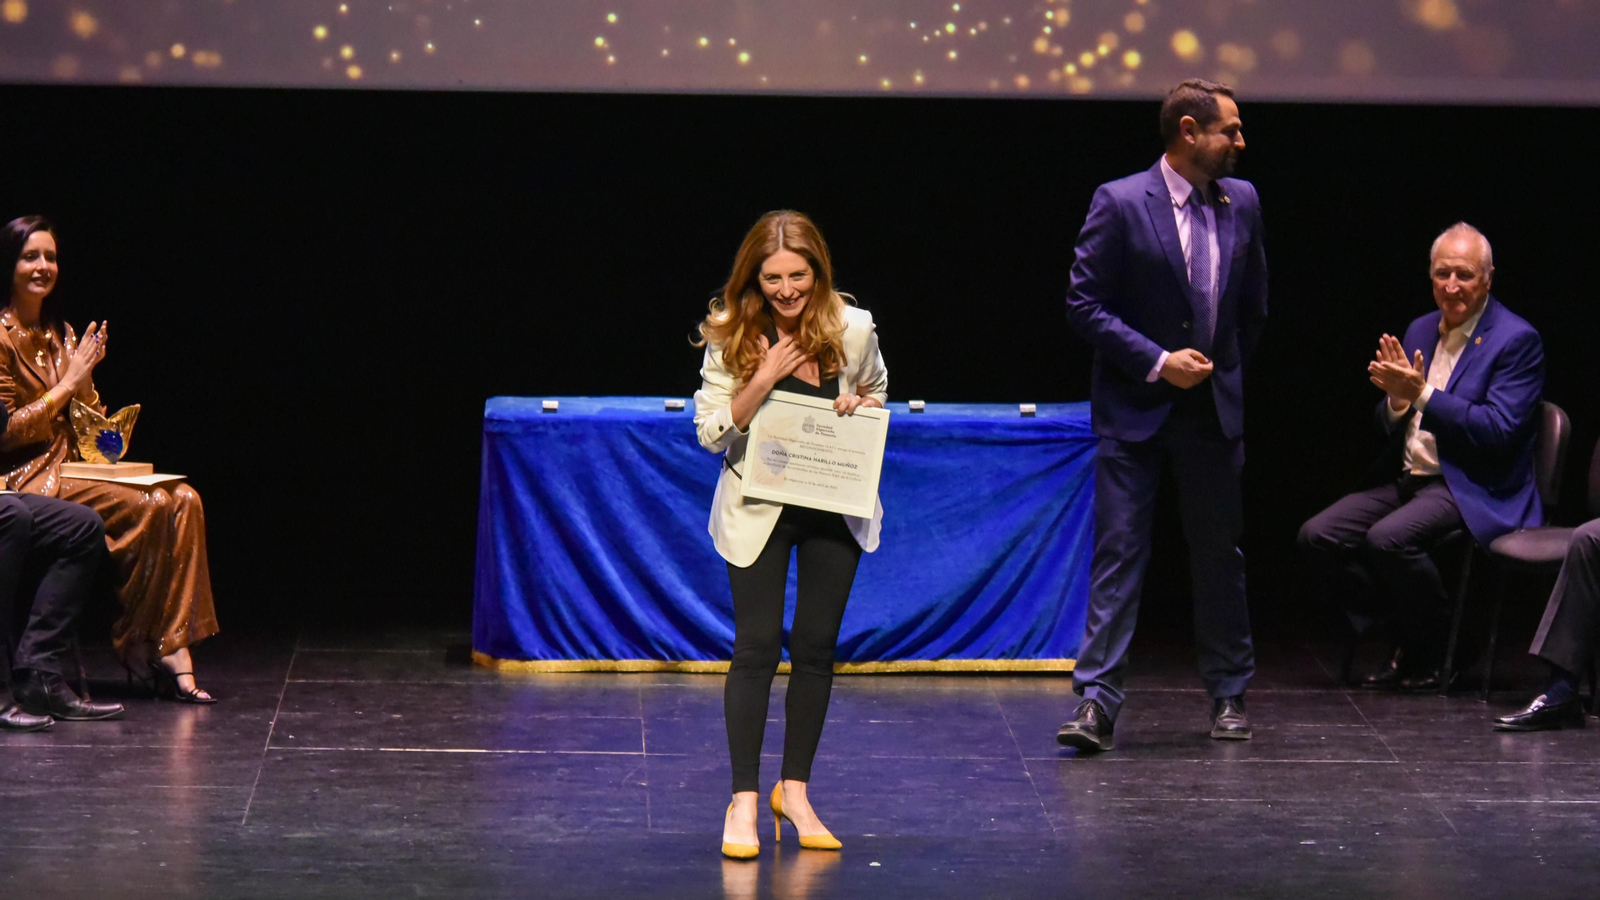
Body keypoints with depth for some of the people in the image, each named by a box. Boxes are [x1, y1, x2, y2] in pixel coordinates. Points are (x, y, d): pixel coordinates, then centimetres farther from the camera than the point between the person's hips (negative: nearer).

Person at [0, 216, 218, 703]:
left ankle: (172, 647, -20)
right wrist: (69, 382, -13)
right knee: (150, 507, -25)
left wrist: (86, 377, -4)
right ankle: (142, 643, -11)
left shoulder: (60, 334, 17)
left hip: (70, 467, 8)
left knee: (182, 499, -15)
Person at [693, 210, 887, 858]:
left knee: (816, 646, 6)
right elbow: (711, 431, -11)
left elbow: (878, 392, 13)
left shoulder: (852, 329, -6)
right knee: (757, 646, -7)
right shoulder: (731, 337, -10)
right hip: (758, 507, -2)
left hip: (835, 507, 2)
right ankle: (744, 801, -1)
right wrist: (765, 379, -24)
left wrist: (860, 403, -11)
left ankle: (795, 791, 19)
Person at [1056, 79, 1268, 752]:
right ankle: (1097, 701, -7)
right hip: (1134, 411, -4)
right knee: (1118, 551, -6)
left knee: (1220, 553, 10)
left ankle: (1229, 696, 20)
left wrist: (1226, 370, 14)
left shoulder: (1241, 202, 6)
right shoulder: (1120, 204, -9)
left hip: (1214, 410, 4)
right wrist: (1157, 362, -15)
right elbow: (1084, 303, -10)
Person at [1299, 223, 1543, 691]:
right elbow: (1391, 425, 15)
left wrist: (1422, 395, -21)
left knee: (1389, 538, -32)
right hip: (1408, 479, 8)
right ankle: (1408, 636, 1)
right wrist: (1396, 398, -9)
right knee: (1318, 535, -10)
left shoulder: (1516, 340, -8)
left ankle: (1436, 656, -10)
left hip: (1472, 490, -8)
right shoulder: (1419, 331, 14)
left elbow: (1499, 429, -19)